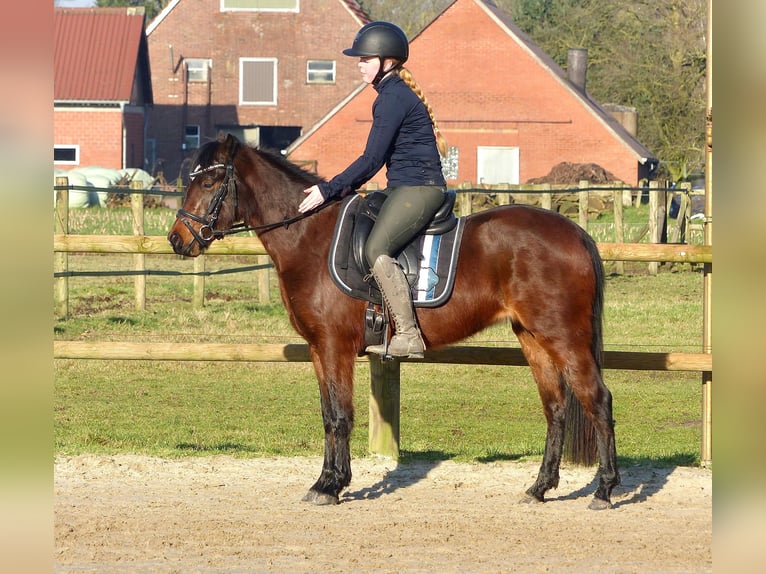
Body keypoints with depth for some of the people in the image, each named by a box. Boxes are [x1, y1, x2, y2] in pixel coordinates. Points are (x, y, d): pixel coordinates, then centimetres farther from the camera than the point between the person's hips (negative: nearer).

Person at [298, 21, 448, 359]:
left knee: (376, 250, -23)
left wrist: (328, 190, -15)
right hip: (404, 189, 11)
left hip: (418, 188, -11)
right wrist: (347, 187, 12)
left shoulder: (393, 97, -14)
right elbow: (378, 157, 22)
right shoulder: (394, 94, 17)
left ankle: (408, 336, -26)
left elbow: (372, 159, -18)